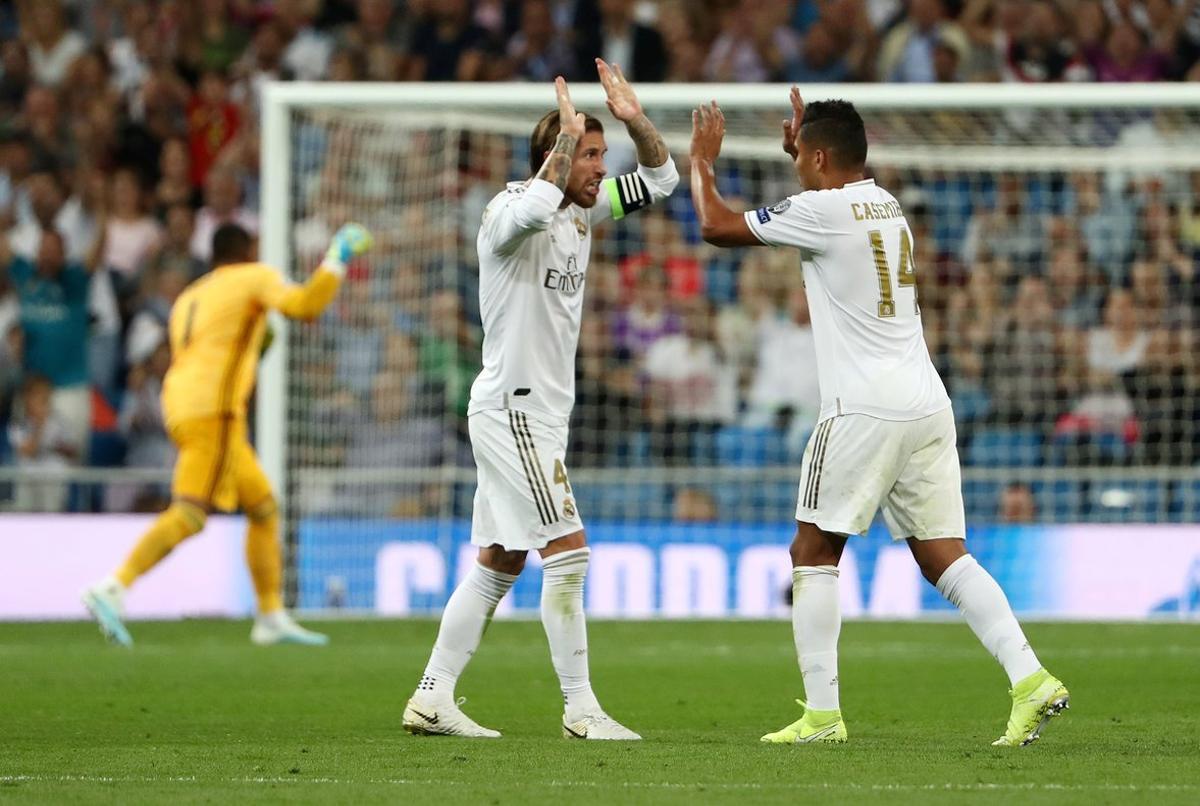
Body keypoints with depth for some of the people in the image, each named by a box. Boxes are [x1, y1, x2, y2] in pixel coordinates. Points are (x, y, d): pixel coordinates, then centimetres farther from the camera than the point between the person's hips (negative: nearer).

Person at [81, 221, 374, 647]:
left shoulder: (187, 299, 27)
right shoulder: (254, 277, 7)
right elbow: (305, 305, -9)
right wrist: (337, 260, 3)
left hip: (179, 409, 9)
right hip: (215, 409, -9)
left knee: (263, 506, 16)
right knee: (190, 514, -18)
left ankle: (273, 618, 15)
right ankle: (112, 588, -33)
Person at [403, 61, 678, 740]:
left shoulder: (584, 210, 10)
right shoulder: (508, 211, -15)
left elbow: (660, 180, 17)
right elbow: (535, 207, -40)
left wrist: (636, 120, 0)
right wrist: (566, 137, -29)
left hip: (542, 414, 10)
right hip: (512, 409, -10)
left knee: (499, 564, 11)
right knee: (568, 552, -12)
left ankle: (433, 699, 15)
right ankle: (580, 709, -10)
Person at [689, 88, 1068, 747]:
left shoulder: (820, 211, -8)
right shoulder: (885, 205, 16)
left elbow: (716, 225, -1)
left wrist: (702, 160, 14)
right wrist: (801, 143, 42)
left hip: (865, 408, -7)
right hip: (926, 403, 7)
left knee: (814, 551, 3)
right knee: (943, 557, 6)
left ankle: (822, 712, -1)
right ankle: (1030, 680, -9)